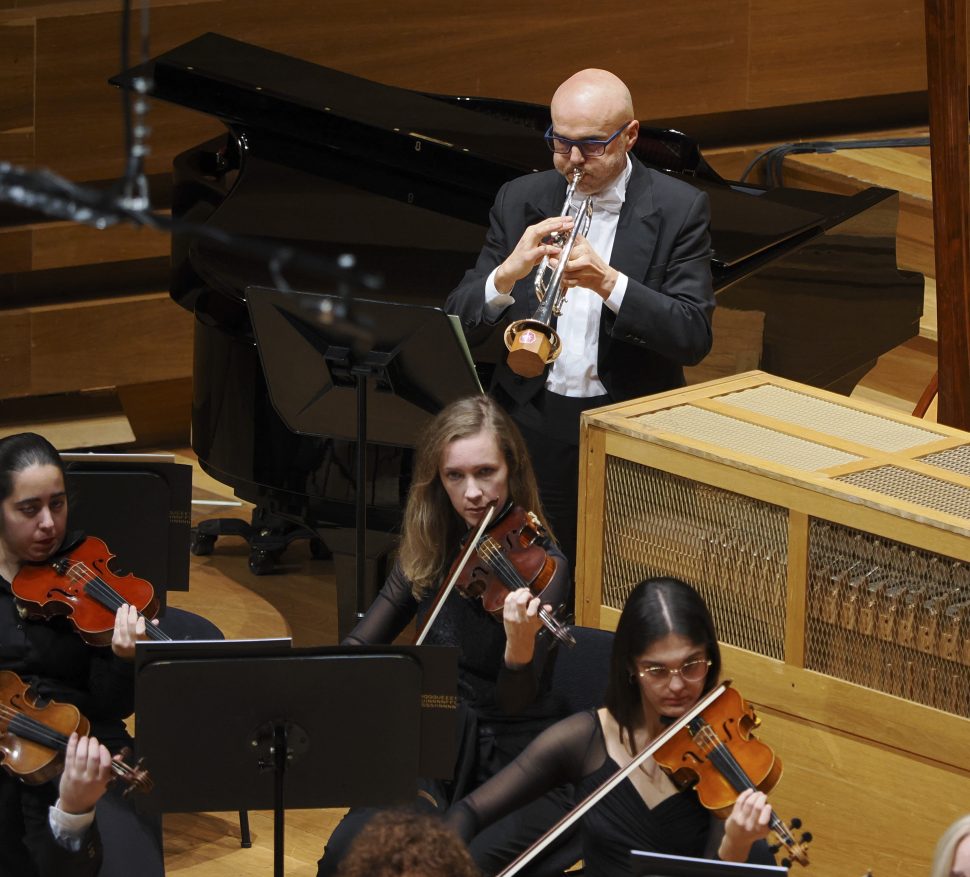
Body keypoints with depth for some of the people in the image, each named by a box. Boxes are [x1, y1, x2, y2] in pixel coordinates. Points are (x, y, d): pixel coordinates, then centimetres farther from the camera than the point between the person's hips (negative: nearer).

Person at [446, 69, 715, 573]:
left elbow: (694, 338, -12)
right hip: (531, 425, 2)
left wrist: (609, 283, -26)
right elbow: (458, 319, 0)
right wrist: (508, 273, -20)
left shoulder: (678, 209, -3)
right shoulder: (520, 201, 5)